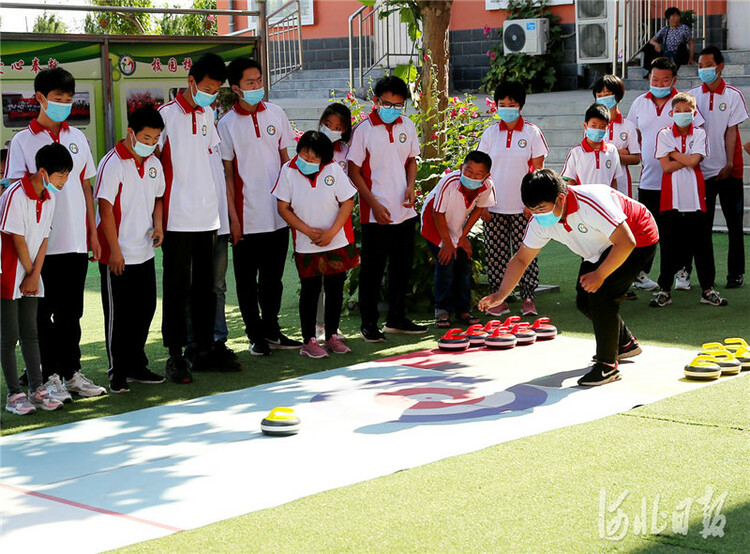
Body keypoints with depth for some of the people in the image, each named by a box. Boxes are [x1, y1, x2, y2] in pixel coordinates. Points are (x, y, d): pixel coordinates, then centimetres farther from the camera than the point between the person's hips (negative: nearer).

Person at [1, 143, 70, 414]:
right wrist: (30, 273, -6)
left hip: (30, 277, 7)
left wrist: (35, 275, -3)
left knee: (30, 333, 11)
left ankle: (37, 390, 15)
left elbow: (43, 239, 5)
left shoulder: (49, 198, 4)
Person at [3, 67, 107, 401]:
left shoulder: (77, 138, 11)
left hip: (76, 241, 4)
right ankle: (49, 376, 10)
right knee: (43, 313, 3)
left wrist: (93, 234, 10)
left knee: (71, 311, 11)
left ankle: (71, 372, 19)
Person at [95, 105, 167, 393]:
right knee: (119, 315, 2)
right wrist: (114, 250, -17)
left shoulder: (154, 163, 8)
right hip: (118, 256, -7)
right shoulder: (112, 164, -14)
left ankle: (136, 365, 27)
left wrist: (157, 225, 1)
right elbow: (105, 208, -15)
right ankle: (118, 372, 12)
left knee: (145, 310, 14)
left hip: (145, 252, 7)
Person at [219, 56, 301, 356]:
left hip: (278, 214, 3)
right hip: (247, 217, -3)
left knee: (273, 278, 13)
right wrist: (233, 218, -8)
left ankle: (272, 331, 26)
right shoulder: (227, 124, -5)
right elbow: (227, 174, -4)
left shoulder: (275, 114, 5)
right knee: (247, 280, 6)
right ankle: (256, 335, 17)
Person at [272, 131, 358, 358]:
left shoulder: (333, 170, -6)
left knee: (335, 288, 7)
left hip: (337, 243, 1)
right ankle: (309, 341, 10)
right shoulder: (288, 171, -7)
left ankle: (332, 336, 20)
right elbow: (283, 208, -5)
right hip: (306, 246, -1)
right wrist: (308, 231, -12)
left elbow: (347, 203, -4)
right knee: (310, 290, 2)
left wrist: (331, 232, -13)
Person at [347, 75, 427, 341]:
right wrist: (375, 205, -12)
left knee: (402, 267, 14)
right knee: (372, 270, 1)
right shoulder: (364, 129, -9)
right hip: (375, 214, -5)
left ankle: (396, 319, 27)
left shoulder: (407, 126, 6)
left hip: (404, 211, 5)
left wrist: (410, 187, -2)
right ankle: (369, 324, 11)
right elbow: (354, 171, -7)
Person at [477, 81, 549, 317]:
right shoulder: (490, 133, 6)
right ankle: (500, 298, 12)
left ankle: (528, 298, 7)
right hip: (494, 207, 2)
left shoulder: (532, 132, 0)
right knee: (495, 254, 4)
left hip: (523, 208, -2)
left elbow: (538, 170, 0)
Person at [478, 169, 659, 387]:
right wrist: (501, 294, -11)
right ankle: (625, 343, 32)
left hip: (639, 241, -8)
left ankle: (607, 365, -10)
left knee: (600, 294, -22)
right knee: (584, 301, 6)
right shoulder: (541, 220, -14)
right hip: (601, 250, 8)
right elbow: (522, 258, -3)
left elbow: (626, 243, -35)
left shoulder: (592, 203, -38)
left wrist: (600, 275, -29)